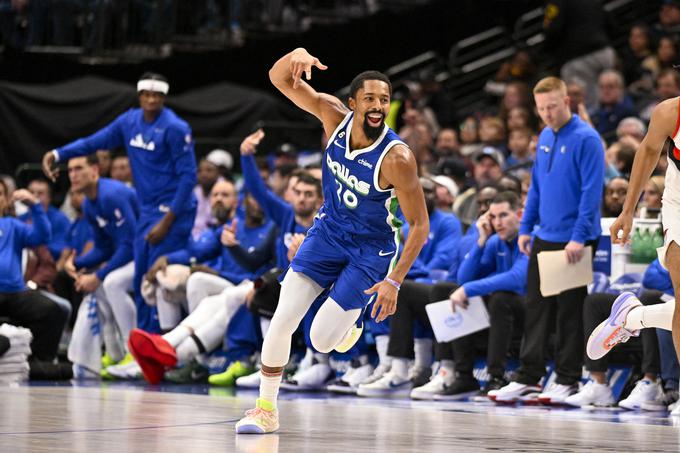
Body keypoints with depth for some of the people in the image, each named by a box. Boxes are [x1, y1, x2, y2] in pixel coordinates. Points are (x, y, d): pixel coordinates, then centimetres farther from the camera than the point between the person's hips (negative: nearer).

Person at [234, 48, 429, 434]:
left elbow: (420, 225, -22)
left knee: (322, 341, -4)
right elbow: (279, 78, -14)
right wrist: (297, 55, -38)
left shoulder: (397, 158, -29)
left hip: (371, 249, -4)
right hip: (329, 230, 4)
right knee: (282, 320, -8)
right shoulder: (334, 115, -17)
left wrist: (395, 280, -27)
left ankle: (349, 320, 33)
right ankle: (267, 409, 7)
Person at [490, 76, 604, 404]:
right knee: (536, 308, 6)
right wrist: (525, 228, 12)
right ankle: (528, 378, 10)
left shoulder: (586, 139, -13)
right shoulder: (545, 137, 10)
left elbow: (591, 192, -17)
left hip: (573, 242, -7)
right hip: (544, 238, 7)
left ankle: (567, 380, 9)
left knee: (570, 312, 1)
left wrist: (579, 237, -20)